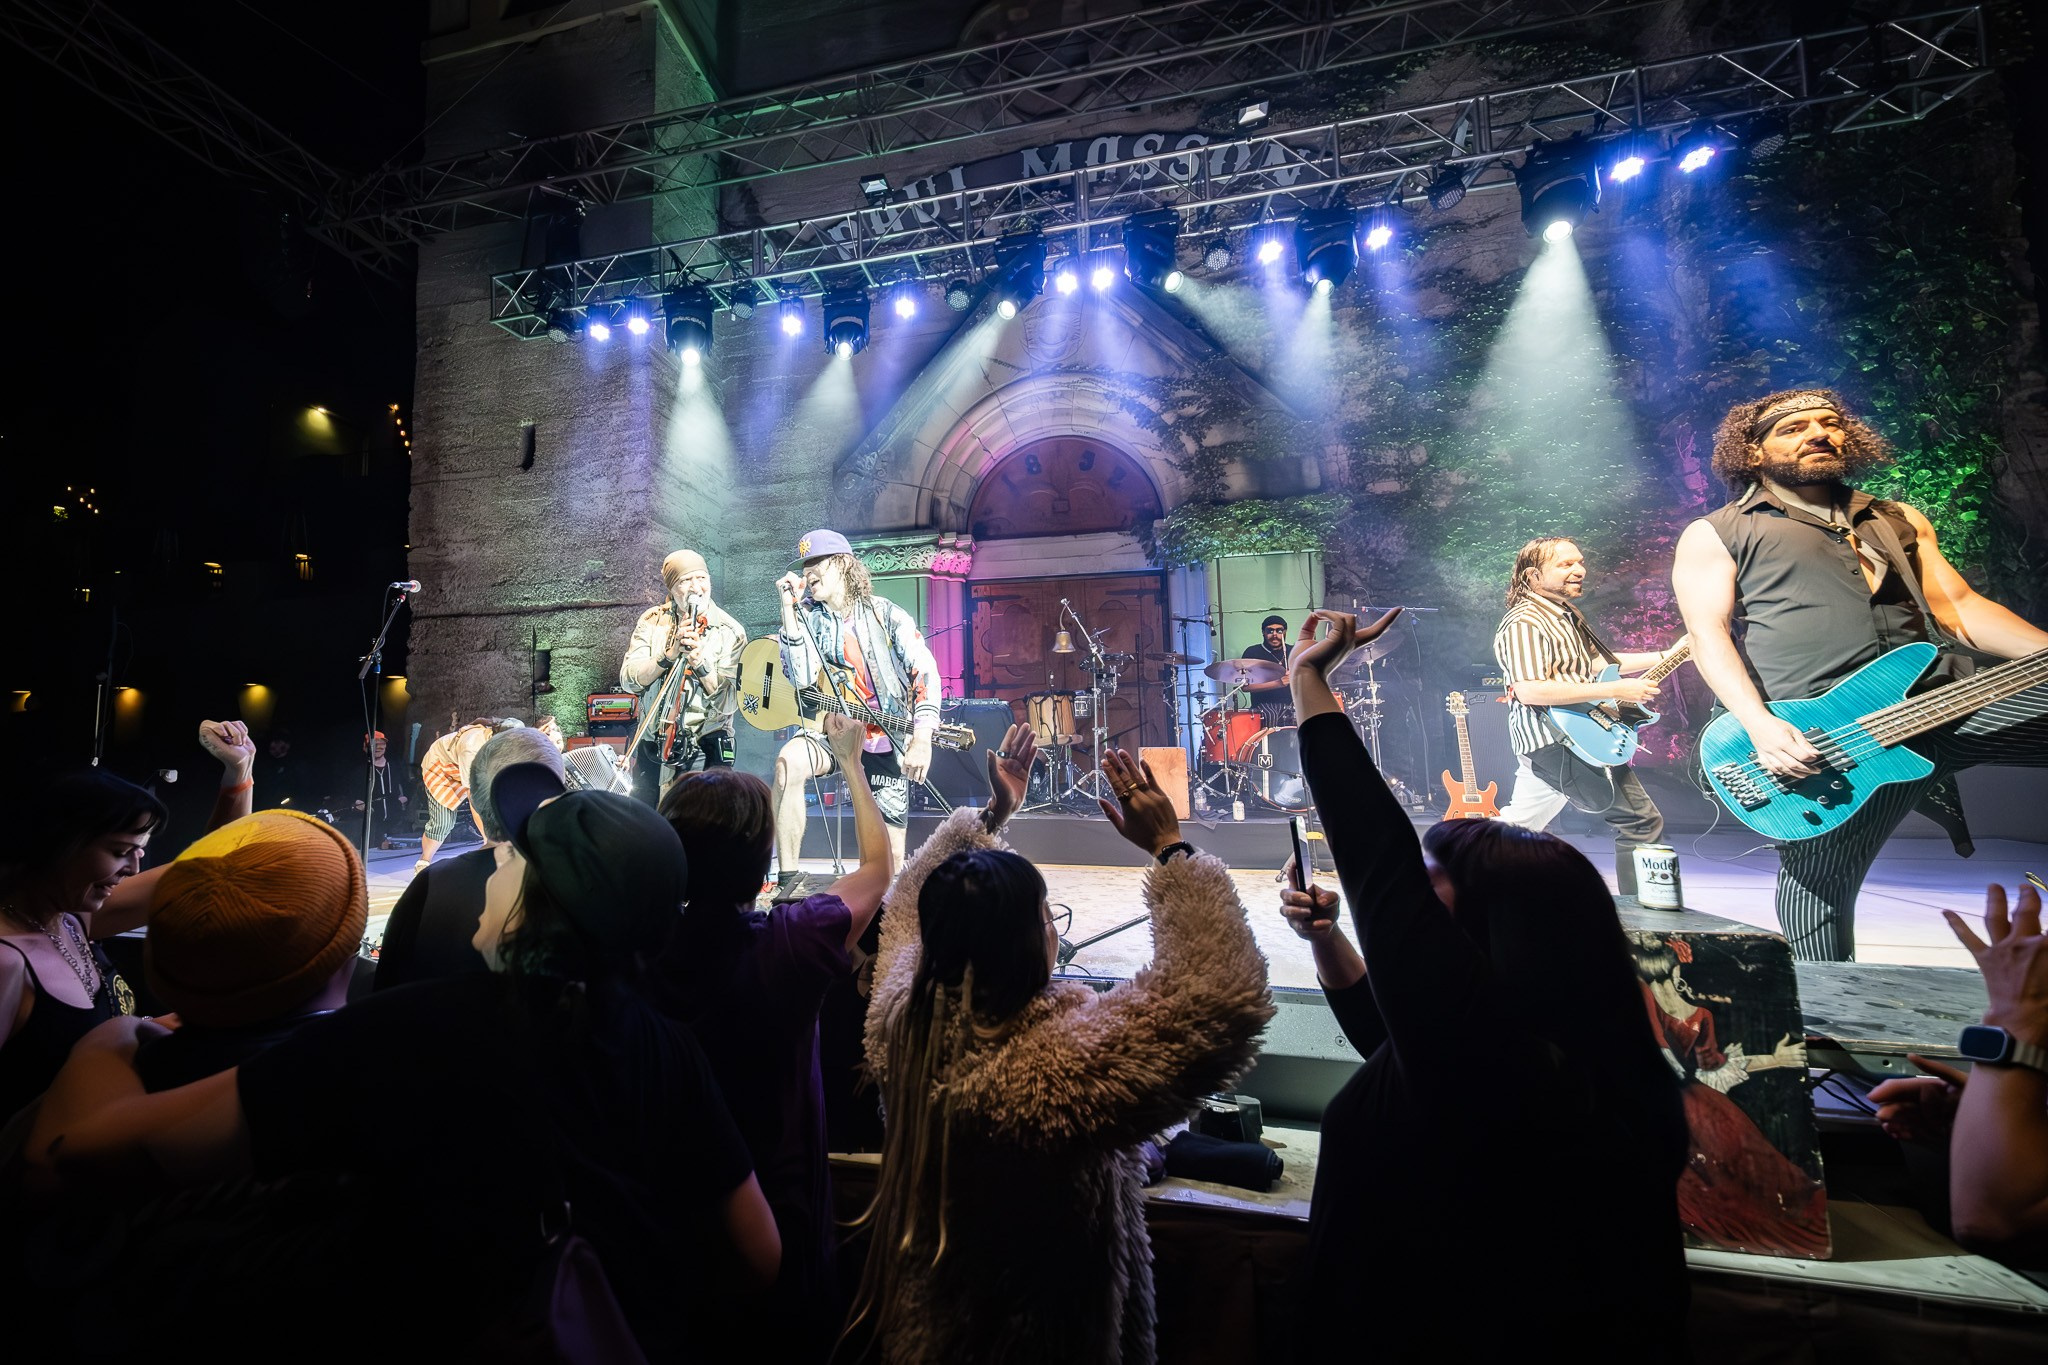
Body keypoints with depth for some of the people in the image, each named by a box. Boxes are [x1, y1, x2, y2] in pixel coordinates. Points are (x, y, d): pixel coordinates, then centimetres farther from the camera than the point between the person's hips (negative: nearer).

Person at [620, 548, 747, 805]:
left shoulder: (731, 632, -6)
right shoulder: (652, 621, 4)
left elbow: (728, 704, -11)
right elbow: (628, 680, -6)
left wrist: (701, 663, -24)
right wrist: (671, 654, -19)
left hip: (703, 746, -3)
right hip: (651, 741, 3)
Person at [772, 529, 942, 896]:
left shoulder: (886, 614, -3)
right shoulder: (807, 616, 3)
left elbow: (926, 672, -13)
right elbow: (802, 677, -13)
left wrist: (921, 740, -26)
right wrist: (788, 608, -17)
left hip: (885, 742, -1)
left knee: (890, 855, -3)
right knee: (789, 762, -34)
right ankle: (790, 882, -24)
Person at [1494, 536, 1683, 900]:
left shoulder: (1568, 614, 16)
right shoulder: (1524, 623, -17)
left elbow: (1595, 662, 27)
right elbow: (1529, 691, -28)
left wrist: (1665, 657, 19)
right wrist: (1615, 690, -25)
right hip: (1557, 742, -10)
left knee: (1516, 827, 13)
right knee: (1642, 821, 0)